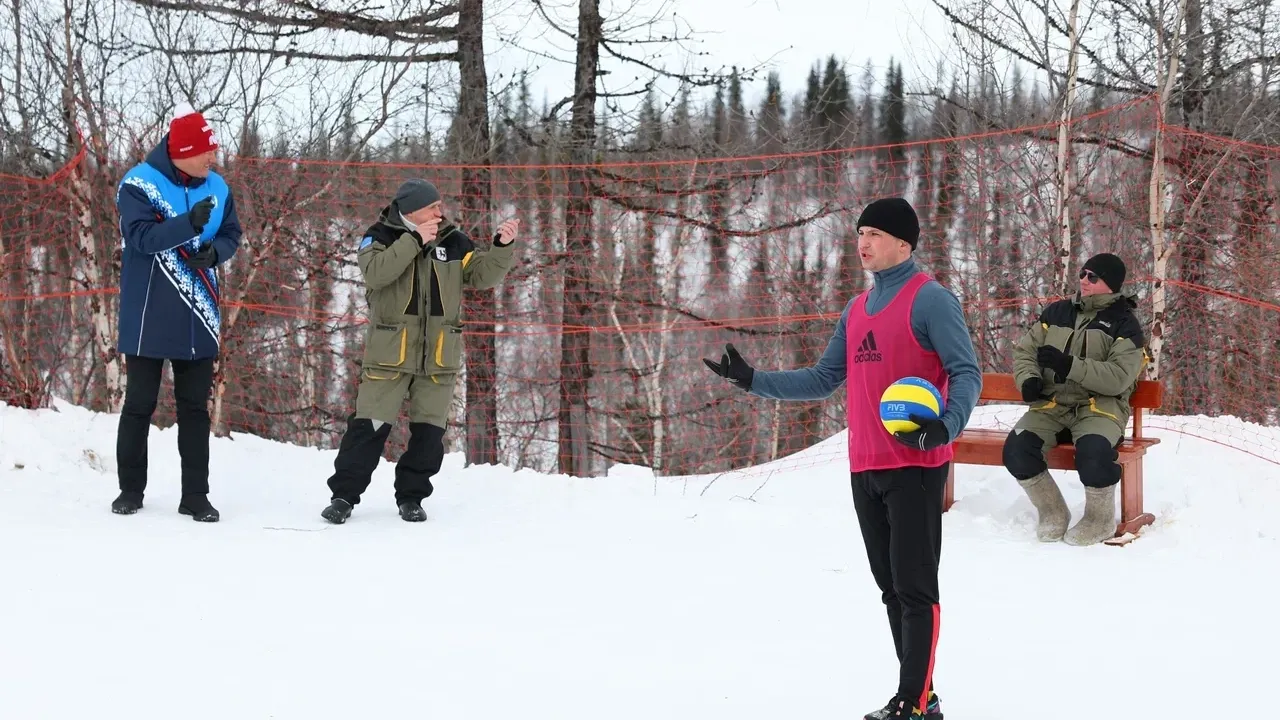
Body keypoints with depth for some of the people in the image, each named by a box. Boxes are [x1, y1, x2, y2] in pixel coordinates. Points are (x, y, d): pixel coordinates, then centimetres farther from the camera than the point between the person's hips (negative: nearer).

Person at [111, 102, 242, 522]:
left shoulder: (216, 187, 4)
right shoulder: (138, 184, -10)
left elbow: (231, 235, 11)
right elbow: (140, 236, -21)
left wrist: (215, 251, -12)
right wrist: (190, 223, -32)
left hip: (198, 319, 4)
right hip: (148, 319, -4)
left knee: (195, 408, 7)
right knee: (139, 405, 6)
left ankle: (196, 496, 11)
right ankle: (131, 489, 16)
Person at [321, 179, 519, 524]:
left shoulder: (454, 241, 6)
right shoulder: (380, 237, -3)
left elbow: (483, 275, 3)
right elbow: (375, 272, -21)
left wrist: (503, 247, -13)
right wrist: (415, 241, -22)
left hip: (439, 356, 3)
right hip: (390, 353, -3)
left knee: (429, 431, 6)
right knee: (370, 426, -4)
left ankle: (411, 496, 19)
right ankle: (344, 494, 5)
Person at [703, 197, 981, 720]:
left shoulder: (929, 300, -7)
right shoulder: (856, 309, 17)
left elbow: (966, 373, -13)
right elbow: (824, 379, 22)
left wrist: (945, 424, -30)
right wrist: (753, 380, 15)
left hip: (915, 465, -8)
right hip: (865, 467, 8)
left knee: (914, 588, -7)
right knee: (890, 586, 11)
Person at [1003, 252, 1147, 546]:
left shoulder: (1124, 324, 1)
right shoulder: (1057, 312, 12)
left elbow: (1118, 378, -12)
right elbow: (1024, 351, 16)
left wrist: (1070, 366, -23)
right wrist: (1029, 378, -8)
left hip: (1100, 407, -4)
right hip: (1052, 405, 4)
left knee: (1093, 451, -37)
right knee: (1016, 448, -25)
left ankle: (1101, 519, -8)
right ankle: (1052, 511, -1)